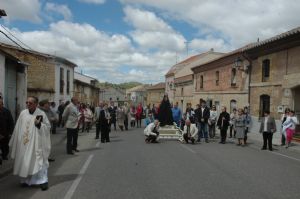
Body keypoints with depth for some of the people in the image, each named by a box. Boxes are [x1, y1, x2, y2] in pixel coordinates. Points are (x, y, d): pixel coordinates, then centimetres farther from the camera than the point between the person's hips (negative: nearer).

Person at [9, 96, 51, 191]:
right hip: (24, 143, 4)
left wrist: (39, 124, -21)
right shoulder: (23, 113, 3)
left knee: (39, 161, -4)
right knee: (24, 161, 11)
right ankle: (26, 180, 26)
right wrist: (15, 142, 10)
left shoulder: (41, 114, -7)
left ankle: (43, 180, 2)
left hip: (36, 144, -4)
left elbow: (48, 126, -4)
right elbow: (18, 128, 9)